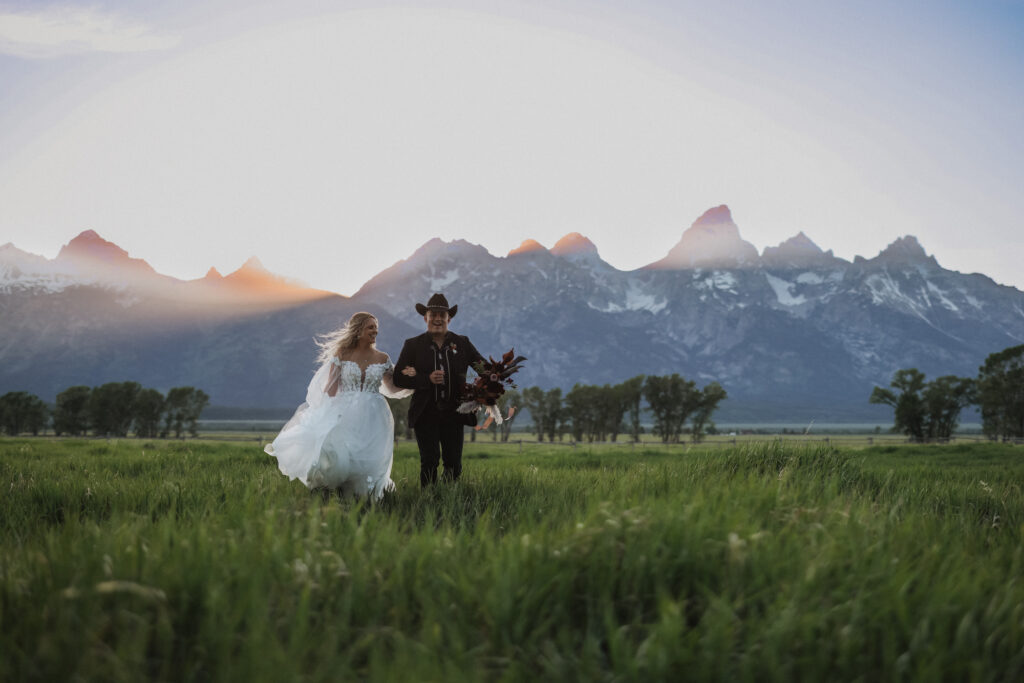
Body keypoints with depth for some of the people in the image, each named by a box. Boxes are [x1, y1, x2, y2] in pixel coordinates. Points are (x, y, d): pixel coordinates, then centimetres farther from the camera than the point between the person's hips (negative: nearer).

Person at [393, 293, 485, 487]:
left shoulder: (462, 343, 10)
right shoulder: (413, 345, 5)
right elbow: (398, 378, 0)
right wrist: (427, 379, -14)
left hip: (453, 413, 2)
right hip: (426, 414, -2)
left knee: (454, 463, 3)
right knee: (430, 461, -7)